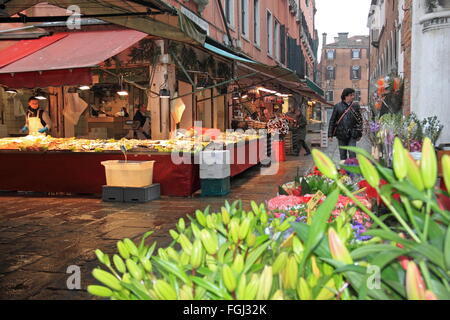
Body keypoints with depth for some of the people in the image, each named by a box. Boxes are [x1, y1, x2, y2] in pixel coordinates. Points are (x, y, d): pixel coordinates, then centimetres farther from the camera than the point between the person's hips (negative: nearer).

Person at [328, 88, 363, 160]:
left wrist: (359, 134, 7)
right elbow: (332, 121, 5)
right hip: (341, 134, 0)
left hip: (352, 135, 0)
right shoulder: (338, 106, 2)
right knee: (342, 154, 7)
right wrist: (330, 134, 2)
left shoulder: (356, 106, 5)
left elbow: (360, 120, 10)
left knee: (352, 153, -8)